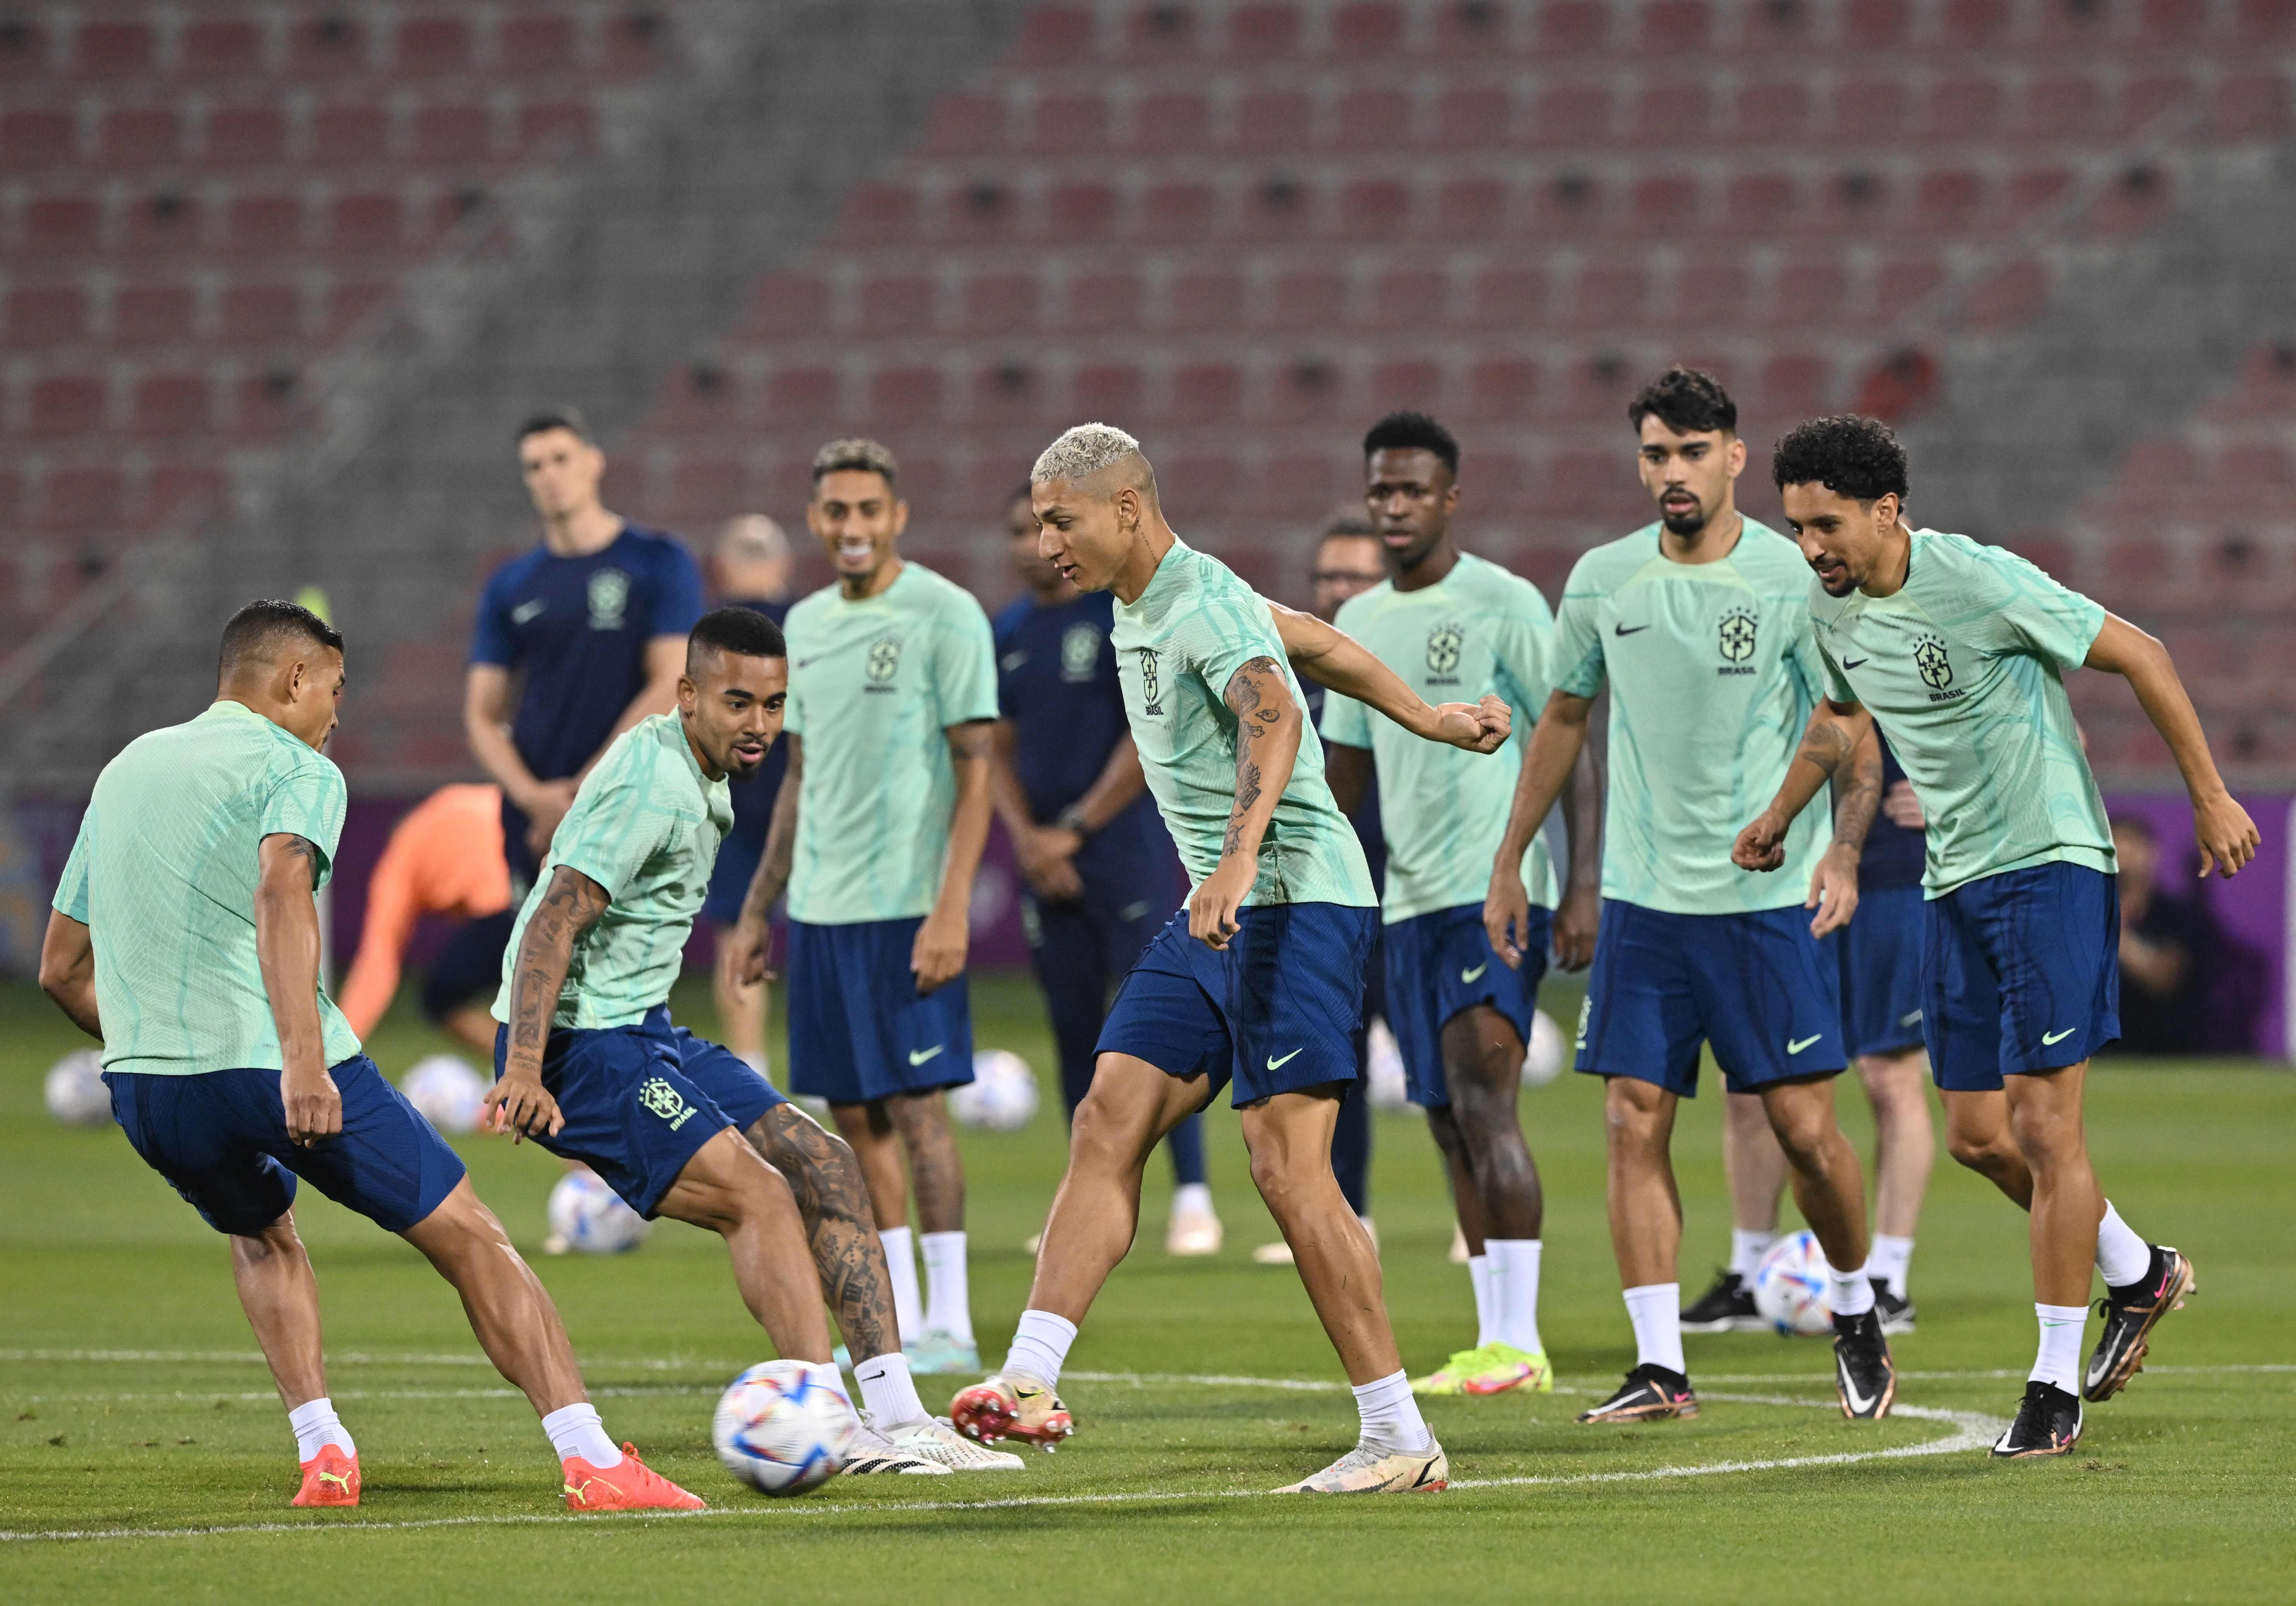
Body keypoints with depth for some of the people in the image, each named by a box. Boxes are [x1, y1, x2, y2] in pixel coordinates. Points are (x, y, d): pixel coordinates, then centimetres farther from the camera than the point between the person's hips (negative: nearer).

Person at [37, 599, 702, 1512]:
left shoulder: (125, 771, 22)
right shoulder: (296, 769, 1)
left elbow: (62, 971, 26)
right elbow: (282, 891, -23)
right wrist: (303, 1058, -33)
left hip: (143, 1092, 6)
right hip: (270, 1061, -6)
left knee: (261, 1236, 34)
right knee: (468, 1239, 4)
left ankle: (322, 1453, 19)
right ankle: (592, 1463, -5)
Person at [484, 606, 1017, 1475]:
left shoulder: (703, 778, 13)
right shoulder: (655, 787, -19)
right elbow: (553, 922, -25)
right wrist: (523, 1071, -34)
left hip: (643, 1034, 10)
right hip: (579, 1045, -10)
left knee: (824, 1166, 3)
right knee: (759, 1195, -19)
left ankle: (898, 1420, 2)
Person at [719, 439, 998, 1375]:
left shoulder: (944, 615, -7)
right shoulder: (806, 625, 14)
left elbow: (976, 769, -10)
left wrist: (951, 908, -18)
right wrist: (757, 910, 18)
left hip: (907, 906, -7)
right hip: (819, 907, 7)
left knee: (918, 1104, -9)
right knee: (856, 1113, 6)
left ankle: (949, 1320, -5)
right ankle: (896, 1321, 11)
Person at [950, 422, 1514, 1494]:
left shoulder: (1205, 607, -16)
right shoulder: (1138, 606, 15)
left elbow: (1274, 720, -35)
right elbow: (1310, 640, 28)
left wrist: (1240, 858, -51)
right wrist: (1427, 721, 38)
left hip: (1298, 898, -10)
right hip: (1217, 915, 10)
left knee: (1288, 1164, -13)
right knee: (1108, 1123, -1)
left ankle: (1401, 1441, -9)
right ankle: (1028, 1383, -6)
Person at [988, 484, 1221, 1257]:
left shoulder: (1126, 615, -6)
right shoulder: (1008, 633, 11)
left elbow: (1149, 737, -10)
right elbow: (998, 750, 14)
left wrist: (1075, 830, -10)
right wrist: (1026, 836, -3)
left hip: (1126, 851, -5)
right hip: (1046, 859, 5)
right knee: (1073, 1027, 6)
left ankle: (1193, 1195, -7)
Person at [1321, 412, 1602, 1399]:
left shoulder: (1503, 606, -6)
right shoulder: (1359, 626, 14)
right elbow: (1345, 772, 21)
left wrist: (1583, 888, -14)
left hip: (1497, 890, -7)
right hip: (1408, 901, 7)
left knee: (1484, 1102, -16)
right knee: (1449, 1124, 6)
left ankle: (1518, 1344, -17)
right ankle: (1492, 1344, 9)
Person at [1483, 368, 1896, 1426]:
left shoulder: (1795, 582, -7)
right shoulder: (1603, 581, 4)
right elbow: (1563, 720, 17)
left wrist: (1844, 849, -20)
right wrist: (1510, 862, 16)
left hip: (1767, 898, -3)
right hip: (1641, 897, 3)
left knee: (1804, 1128, -3)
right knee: (1634, 1124, -5)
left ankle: (1855, 1315, 23)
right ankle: (1660, 1368, -2)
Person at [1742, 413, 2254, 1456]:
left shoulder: (1980, 583, -19)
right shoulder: (1832, 610, 3)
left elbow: (2139, 655, -12)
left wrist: (2209, 798, -10)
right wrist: (1778, 816, 38)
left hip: (2051, 865, -7)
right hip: (1955, 886, 7)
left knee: (2043, 1125, -10)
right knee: (1979, 1137, 6)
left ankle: (2055, 1385, -3)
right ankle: (2138, 1275, 29)